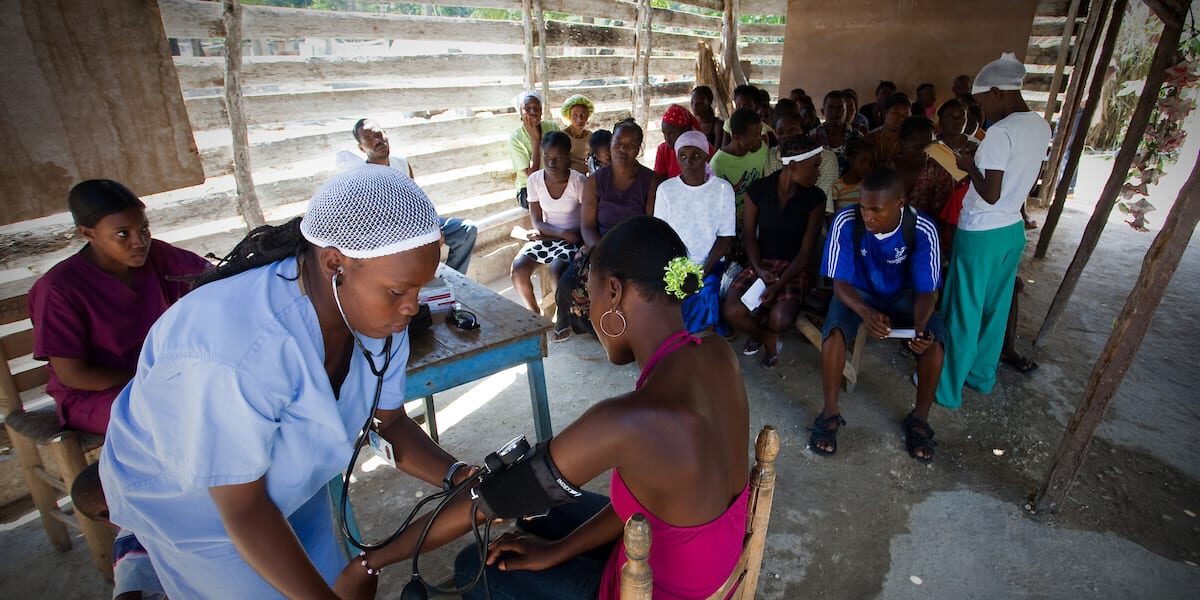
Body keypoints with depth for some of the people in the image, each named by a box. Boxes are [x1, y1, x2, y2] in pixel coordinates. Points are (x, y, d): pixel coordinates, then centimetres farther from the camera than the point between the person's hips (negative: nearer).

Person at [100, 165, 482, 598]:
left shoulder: (378, 314, -21)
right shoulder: (234, 352, -40)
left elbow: (391, 421, -11)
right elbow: (243, 508, -29)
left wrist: (456, 477, -26)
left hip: (286, 477, 6)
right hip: (189, 498, -5)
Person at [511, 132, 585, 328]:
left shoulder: (578, 181, -14)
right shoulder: (535, 179, -5)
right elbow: (537, 223, -3)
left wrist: (546, 232, -12)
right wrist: (562, 233, -22)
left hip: (573, 238, -4)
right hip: (546, 236, 4)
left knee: (557, 269, -31)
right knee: (518, 268, -18)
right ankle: (534, 313, 7)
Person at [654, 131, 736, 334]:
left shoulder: (723, 188, 0)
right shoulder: (665, 189, 2)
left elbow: (726, 237, -2)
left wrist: (704, 270, -15)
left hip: (711, 264, 0)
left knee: (705, 294, -28)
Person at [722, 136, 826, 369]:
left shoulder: (815, 198, -7)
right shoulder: (758, 189, -7)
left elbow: (806, 250, -8)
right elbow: (748, 235, -1)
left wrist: (778, 285, -19)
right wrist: (759, 269, -18)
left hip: (794, 267, 0)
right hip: (761, 263, 1)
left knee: (781, 321, -28)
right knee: (731, 312, -25)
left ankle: (759, 330, 13)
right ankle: (768, 337, 8)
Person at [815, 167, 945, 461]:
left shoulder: (922, 230, -23)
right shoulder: (846, 222, -26)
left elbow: (926, 291, -18)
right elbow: (840, 282, -21)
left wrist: (920, 325, -40)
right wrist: (866, 312, -42)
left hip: (902, 295, 1)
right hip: (857, 292, -1)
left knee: (935, 340, -25)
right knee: (835, 331, -32)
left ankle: (919, 418, -2)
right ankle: (830, 413, -13)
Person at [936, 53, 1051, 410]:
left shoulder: (1000, 132, -21)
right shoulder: (1042, 127, 6)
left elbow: (991, 194, -22)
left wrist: (970, 166, -8)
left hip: (981, 233, -9)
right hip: (1013, 230, 9)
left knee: (963, 312, 2)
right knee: (995, 308, 19)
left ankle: (948, 387, 14)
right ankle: (982, 376, 34)